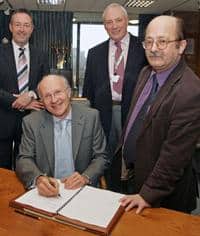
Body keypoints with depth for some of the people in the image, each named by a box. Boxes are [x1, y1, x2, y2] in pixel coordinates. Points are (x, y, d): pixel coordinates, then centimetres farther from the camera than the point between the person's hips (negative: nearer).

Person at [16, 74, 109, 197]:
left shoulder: (91, 116, -3)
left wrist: (85, 177, -17)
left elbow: (101, 157, 1)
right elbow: (24, 159, -2)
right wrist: (39, 178, -22)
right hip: (46, 191, 1)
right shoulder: (31, 122, -1)